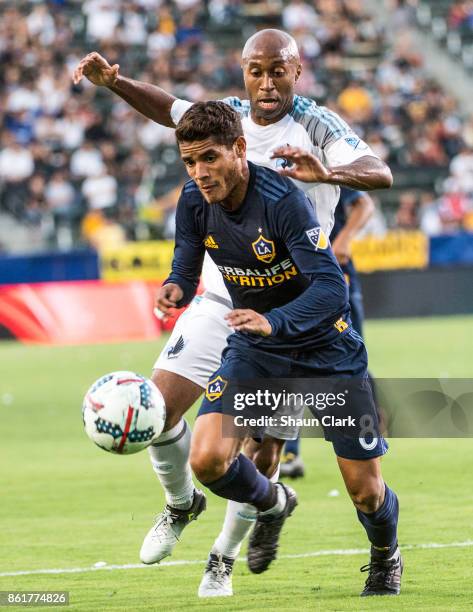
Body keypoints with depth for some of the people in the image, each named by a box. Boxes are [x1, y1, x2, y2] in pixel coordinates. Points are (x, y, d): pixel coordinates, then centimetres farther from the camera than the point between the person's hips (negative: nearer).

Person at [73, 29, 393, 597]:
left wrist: (326, 172, -47)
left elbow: (380, 174, -26)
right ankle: (181, 503, 20)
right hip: (219, 301, 4)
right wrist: (113, 82, 6)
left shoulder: (317, 126, -11)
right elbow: (169, 108, 23)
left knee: (264, 451, -4)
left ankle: (223, 557, 19)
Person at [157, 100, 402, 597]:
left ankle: (385, 557, 36)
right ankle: (272, 505, 16)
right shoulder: (194, 202, -11)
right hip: (253, 350, 4)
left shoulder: (282, 200, -28)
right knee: (207, 459, -19)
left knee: (364, 487, 0)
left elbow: (331, 288, -33)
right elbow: (187, 267, 1)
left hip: (324, 350, -4)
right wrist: (175, 289, -24)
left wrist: (274, 322, -50)